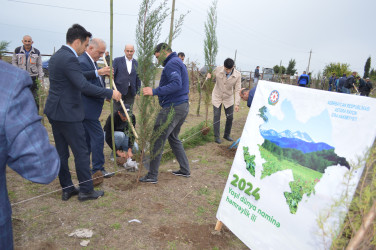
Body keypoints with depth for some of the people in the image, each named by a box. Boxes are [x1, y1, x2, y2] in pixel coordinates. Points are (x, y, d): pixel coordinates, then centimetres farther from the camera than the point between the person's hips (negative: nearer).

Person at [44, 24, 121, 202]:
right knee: (81, 153, 1)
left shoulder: (56, 56, 14)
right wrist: (110, 93, -20)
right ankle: (86, 190, 12)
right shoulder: (69, 59, -18)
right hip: (68, 113, -10)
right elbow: (83, 85, -26)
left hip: (54, 112, 10)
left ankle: (67, 189, 25)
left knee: (61, 152, 14)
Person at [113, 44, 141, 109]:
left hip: (131, 91, 3)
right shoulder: (117, 60, 1)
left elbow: (138, 78, 12)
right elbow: (112, 74, -1)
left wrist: (138, 92, 7)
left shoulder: (136, 63, 10)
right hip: (119, 90, -3)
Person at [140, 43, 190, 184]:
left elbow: (176, 84, -26)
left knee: (158, 140, -5)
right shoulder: (178, 62, 21)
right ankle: (185, 170, 25)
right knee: (173, 138, 20)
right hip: (183, 106, 11)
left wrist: (155, 91, -28)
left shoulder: (172, 63, -11)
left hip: (173, 107, -11)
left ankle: (152, 176, 2)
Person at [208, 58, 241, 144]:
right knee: (217, 117, 0)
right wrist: (209, 76, -24)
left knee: (230, 117, 6)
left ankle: (227, 135, 28)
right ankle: (216, 136, 14)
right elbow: (211, 77, 2)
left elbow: (237, 90, -14)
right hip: (217, 97, -1)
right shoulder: (218, 70, -18)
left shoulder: (237, 75, -17)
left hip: (228, 98, 1)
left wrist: (237, 104, -21)